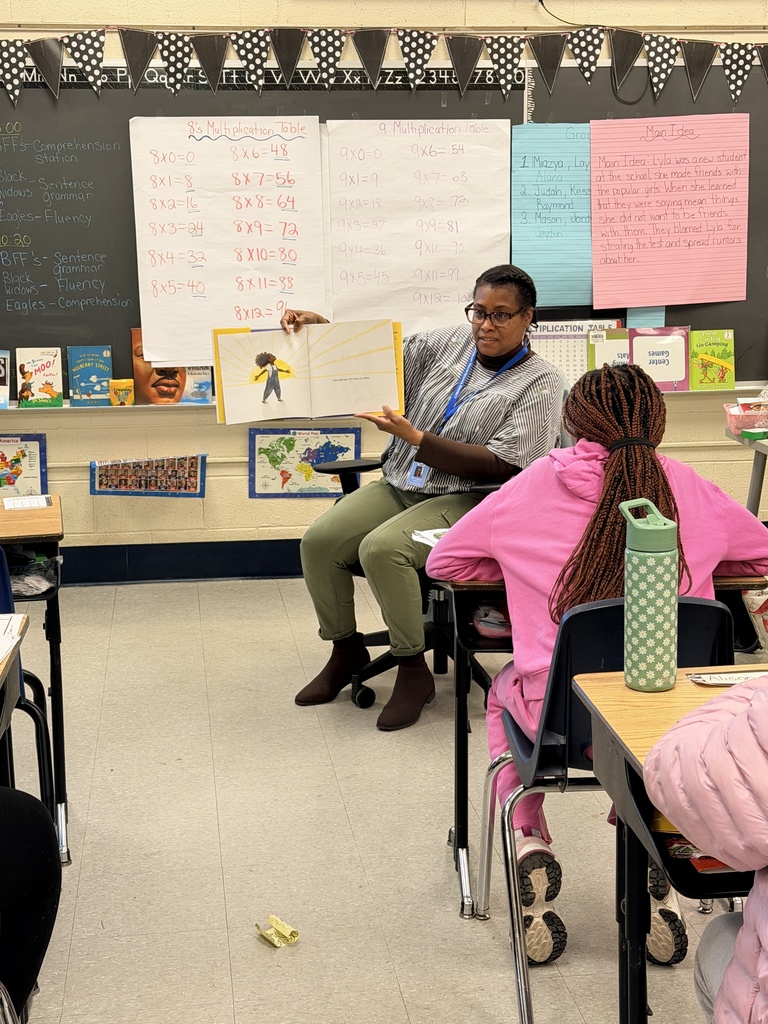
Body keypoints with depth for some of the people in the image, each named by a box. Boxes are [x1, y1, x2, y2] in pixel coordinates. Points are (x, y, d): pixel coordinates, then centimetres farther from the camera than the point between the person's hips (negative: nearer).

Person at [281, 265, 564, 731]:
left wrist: (414, 437, -21)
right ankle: (346, 649, 7)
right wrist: (319, 326, -4)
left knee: (382, 548, -32)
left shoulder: (541, 383, -6)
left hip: (466, 502, -6)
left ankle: (413, 670, -13)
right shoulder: (449, 344, 11)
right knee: (319, 540, -16)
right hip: (399, 485, 6)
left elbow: (500, 467, -15)